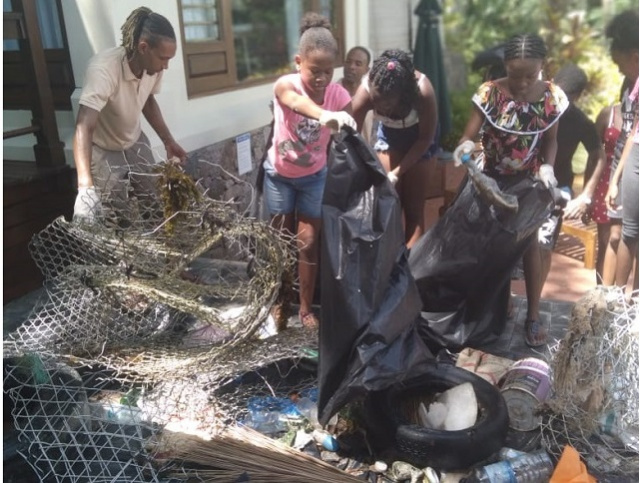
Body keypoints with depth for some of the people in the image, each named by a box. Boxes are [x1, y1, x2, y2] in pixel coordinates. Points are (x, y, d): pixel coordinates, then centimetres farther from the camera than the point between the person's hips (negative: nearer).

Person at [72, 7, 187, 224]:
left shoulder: (152, 66, -15)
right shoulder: (104, 69, -35)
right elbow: (84, 129, -43)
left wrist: (168, 141, -1)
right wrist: (85, 186, -55)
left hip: (135, 143, 6)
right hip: (103, 151, -6)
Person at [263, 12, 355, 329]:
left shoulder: (339, 95, -18)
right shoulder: (285, 85, -27)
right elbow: (297, 103, -51)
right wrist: (323, 115, -71)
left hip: (314, 176, 1)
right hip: (279, 174, -1)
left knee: (308, 241, 4)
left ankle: (306, 308, 21)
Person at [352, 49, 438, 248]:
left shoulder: (422, 91, -37)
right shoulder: (365, 92, -33)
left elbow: (426, 138, -21)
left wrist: (397, 172, -25)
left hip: (419, 136, -1)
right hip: (388, 134, 2)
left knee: (413, 206, -3)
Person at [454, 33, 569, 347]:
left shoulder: (552, 97, -11)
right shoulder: (489, 93, -17)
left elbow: (551, 140, -2)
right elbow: (469, 135, -19)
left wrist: (547, 167, -21)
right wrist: (465, 146, -43)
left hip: (529, 179, 0)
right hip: (493, 178, 0)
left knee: (529, 242, 3)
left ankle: (533, 315, 14)